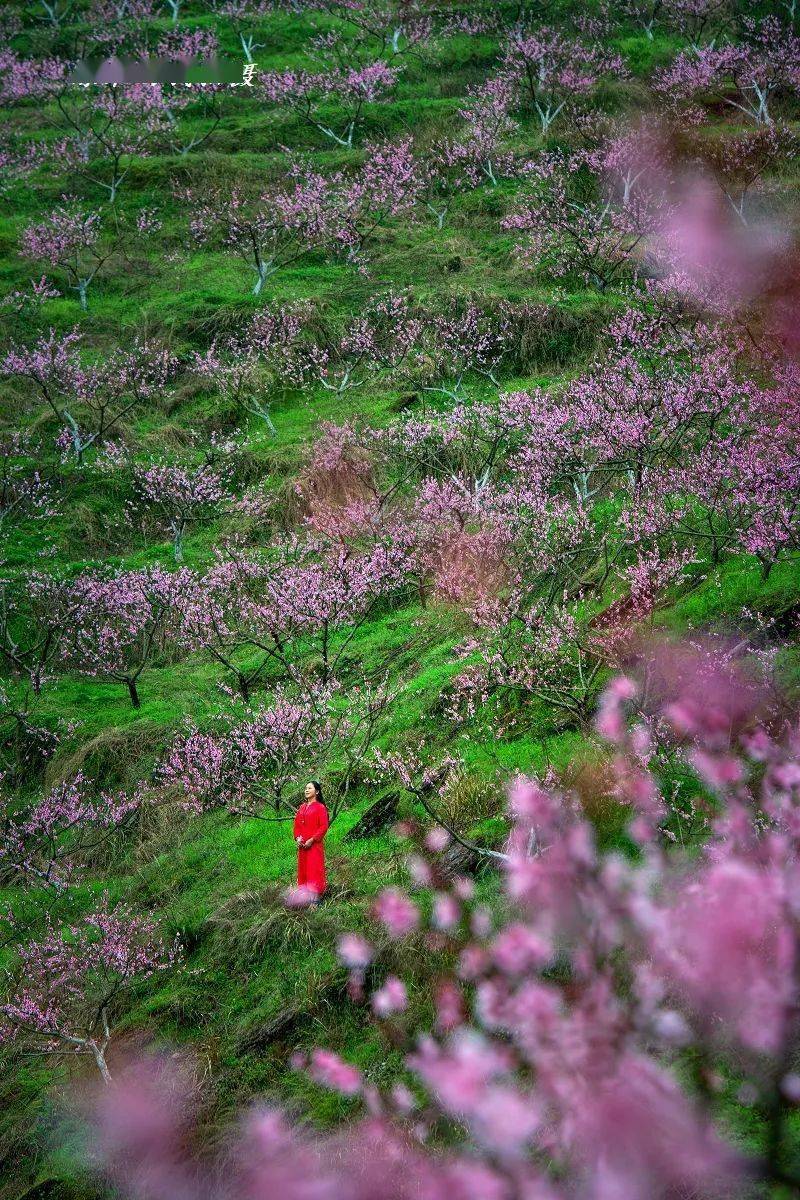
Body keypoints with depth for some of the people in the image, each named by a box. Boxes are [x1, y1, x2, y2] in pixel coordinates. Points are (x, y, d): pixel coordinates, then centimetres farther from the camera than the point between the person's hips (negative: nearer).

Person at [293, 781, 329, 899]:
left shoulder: (320, 807, -5)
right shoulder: (302, 807, 14)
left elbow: (324, 826, -11)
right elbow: (297, 824, 16)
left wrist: (312, 840, -16)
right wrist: (297, 837, -2)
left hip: (314, 844, -7)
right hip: (302, 845, 7)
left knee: (314, 870, -8)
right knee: (303, 869, 8)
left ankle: (316, 894, -6)